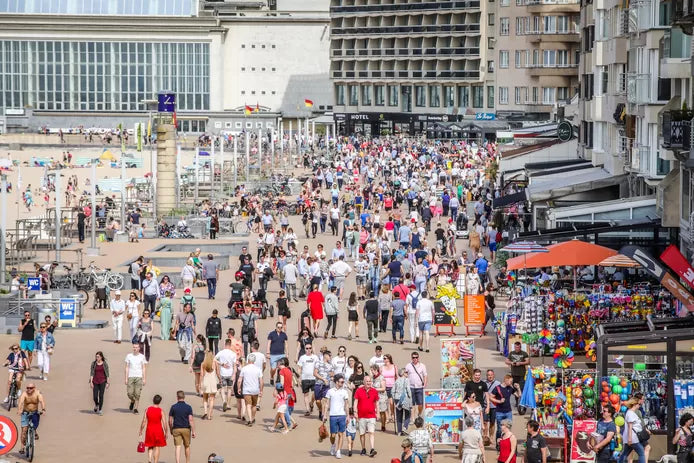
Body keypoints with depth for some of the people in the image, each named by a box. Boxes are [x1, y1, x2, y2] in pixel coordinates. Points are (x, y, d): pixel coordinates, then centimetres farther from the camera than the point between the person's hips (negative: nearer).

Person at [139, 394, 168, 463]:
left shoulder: (147, 409, -5)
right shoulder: (161, 411, -10)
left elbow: (143, 422, -4)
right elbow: (164, 423, -10)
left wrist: (140, 432, 5)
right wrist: (166, 433, 3)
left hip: (149, 430, 2)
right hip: (158, 430, -2)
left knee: (150, 447, 15)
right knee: (157, 448, 9)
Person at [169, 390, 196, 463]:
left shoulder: (173, 407, -1)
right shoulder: (188, 407, -4)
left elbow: (170, 421, 1)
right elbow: (191, 420, -10)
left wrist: (171, 430, 15)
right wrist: (193, 431, -7)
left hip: (176, 429, 0)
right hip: (186, 429, 0)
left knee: (177, 447, -4)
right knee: (187, 446, 17)